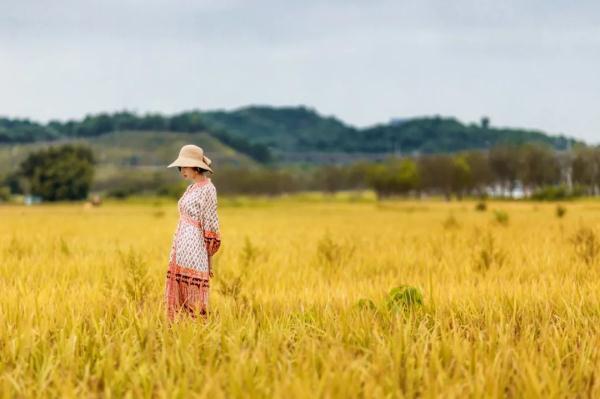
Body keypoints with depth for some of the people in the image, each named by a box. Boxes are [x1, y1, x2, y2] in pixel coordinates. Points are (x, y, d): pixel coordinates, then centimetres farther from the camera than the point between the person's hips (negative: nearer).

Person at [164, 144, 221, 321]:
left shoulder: (207, 189, -9)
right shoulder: (192, 188, 16)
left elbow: (210, 225, -10)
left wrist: (209, 259, -10)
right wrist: (175, 250, 17)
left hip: (195, 249, -9)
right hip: (182, 247, 9)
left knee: (194, 297, -7)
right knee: (179, 296, 7)